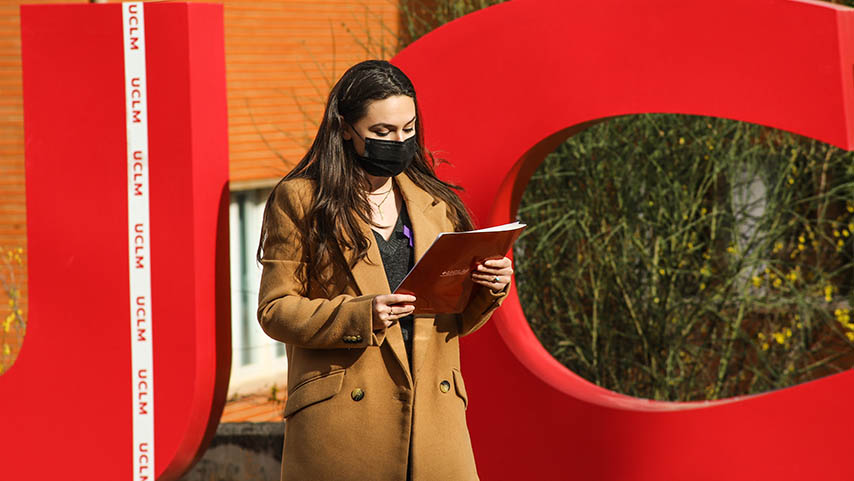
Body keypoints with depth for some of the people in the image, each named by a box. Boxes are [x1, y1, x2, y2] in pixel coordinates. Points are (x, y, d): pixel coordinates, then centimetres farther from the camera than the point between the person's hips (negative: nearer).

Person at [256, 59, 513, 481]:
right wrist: (359, 315, -17)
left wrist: (486, 291, -2)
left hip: (433, 412, 4)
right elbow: (276, 309, -3)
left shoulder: (434, 204, 16)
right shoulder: (299, 200, 2)